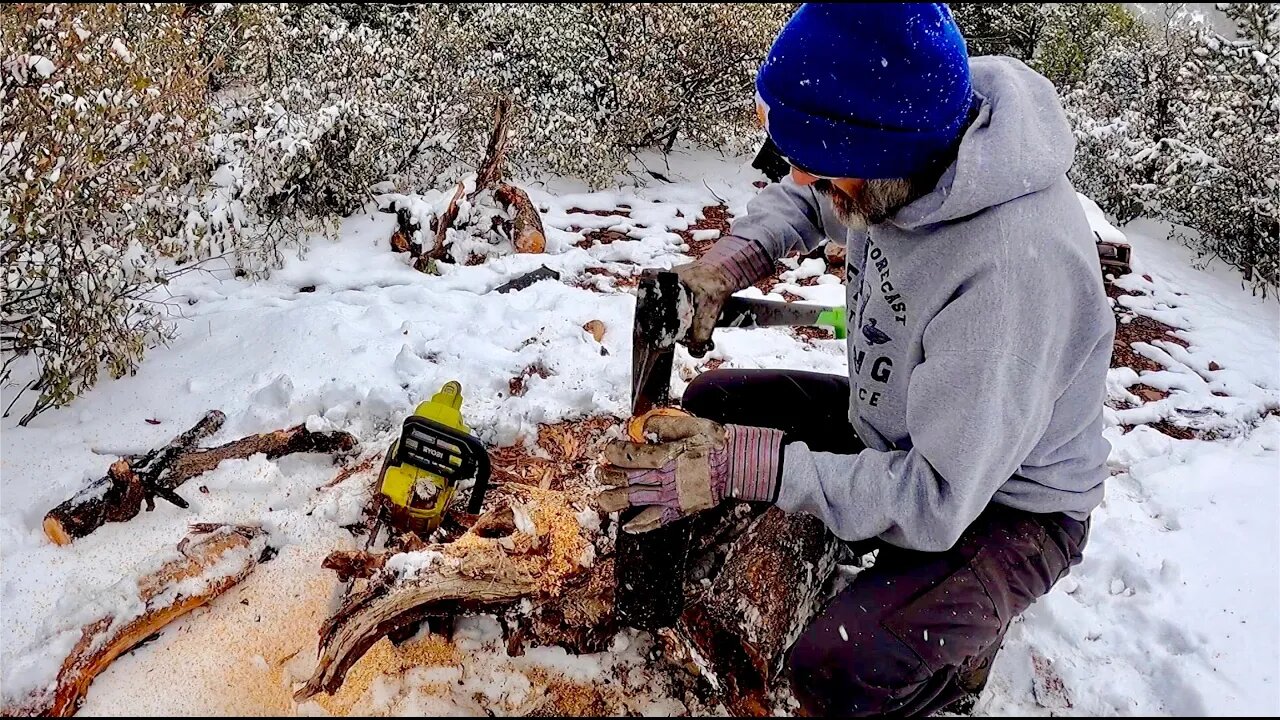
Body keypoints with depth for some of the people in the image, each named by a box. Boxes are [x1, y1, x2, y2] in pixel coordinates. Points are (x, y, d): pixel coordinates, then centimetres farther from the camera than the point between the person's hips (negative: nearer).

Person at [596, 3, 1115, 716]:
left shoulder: (1015, 270, -38)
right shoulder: (913, 147, -16)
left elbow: (937, 498, -34)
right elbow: (803, 198, 8)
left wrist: (746, 465, -35)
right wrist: (735, 257, -12)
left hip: (1006, 502, -7)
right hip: (897, 426, 7)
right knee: (713, 401, 2)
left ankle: (961, 643, 7)